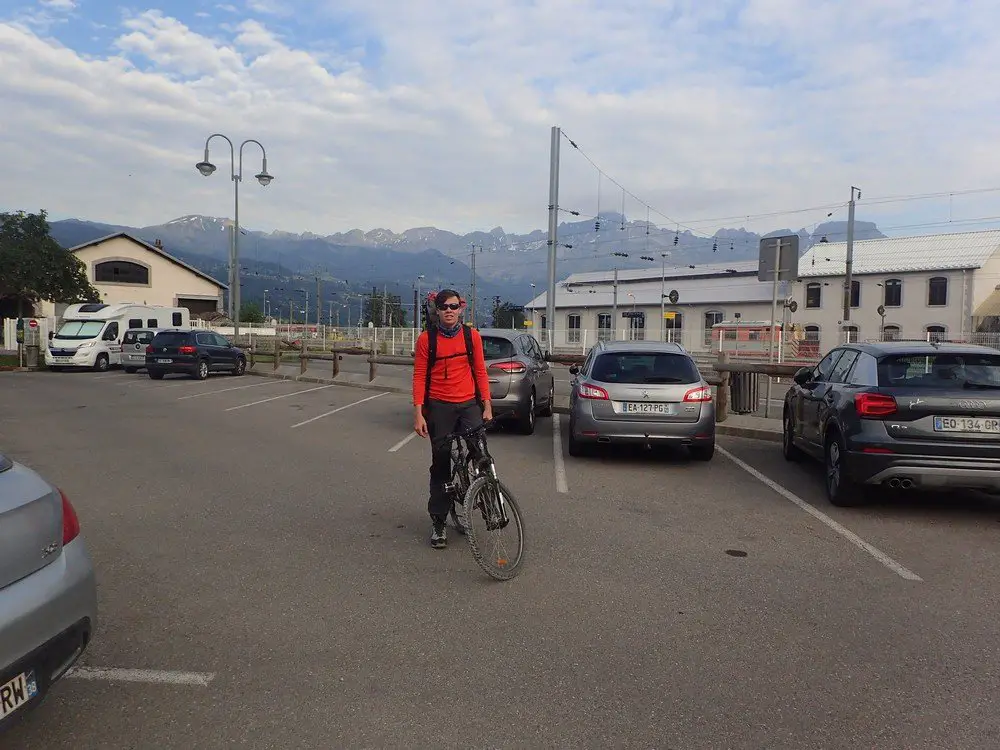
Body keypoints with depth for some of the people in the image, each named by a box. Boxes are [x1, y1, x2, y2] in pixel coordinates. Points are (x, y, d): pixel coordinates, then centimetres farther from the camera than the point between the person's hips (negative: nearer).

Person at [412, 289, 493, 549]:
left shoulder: (472, 336, 4)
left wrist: (487, 407, 4)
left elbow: (480, 372, 8)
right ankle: (438, 522, 17)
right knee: (441, 464, 5)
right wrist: (418, 413, -8)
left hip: (469, 405, 2)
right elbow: (419, 377, -2)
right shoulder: (426, 339, -2)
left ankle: (458, 506, 17)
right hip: (439, 407, -1)